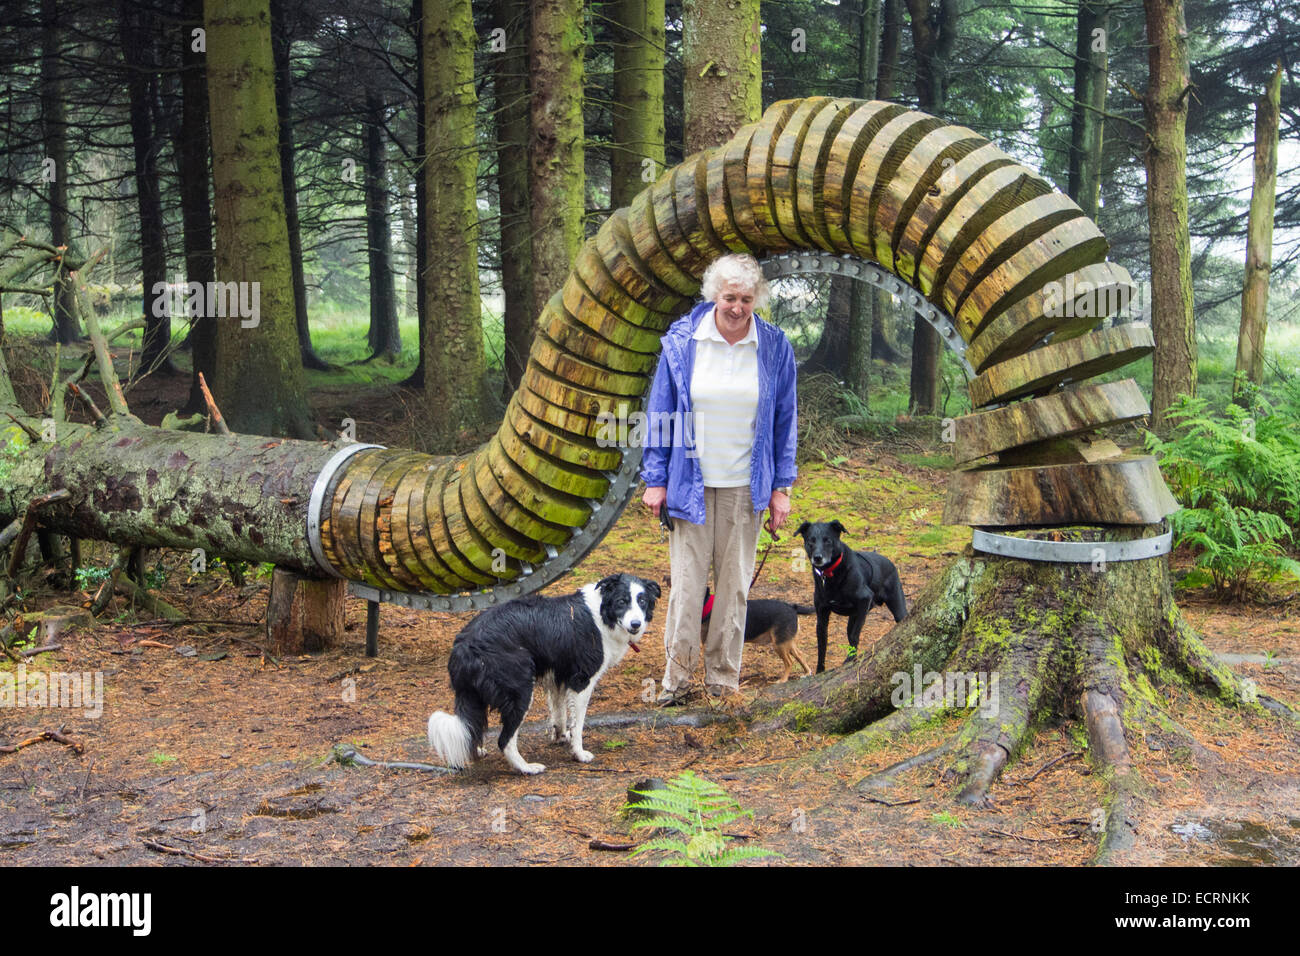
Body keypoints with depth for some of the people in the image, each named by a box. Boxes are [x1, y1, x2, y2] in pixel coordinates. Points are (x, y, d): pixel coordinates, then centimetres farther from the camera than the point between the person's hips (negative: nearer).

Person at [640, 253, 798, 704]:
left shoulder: (774, 347, -1)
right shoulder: (680, 340, -3)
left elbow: (783, 420, 5)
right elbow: (661, 411, 2)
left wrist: (781, 488, 3)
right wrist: (655, 479, 0)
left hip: (744, 486, 1)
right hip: (690, 481, -1)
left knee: (735, 583, 8)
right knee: (686, 582, -1)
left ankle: (723, 678, 21)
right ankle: (676, 675, 13)